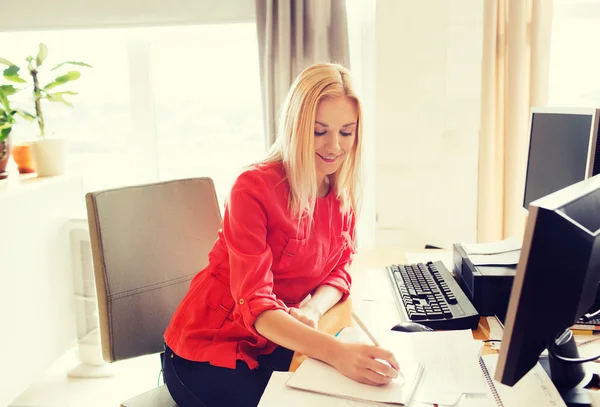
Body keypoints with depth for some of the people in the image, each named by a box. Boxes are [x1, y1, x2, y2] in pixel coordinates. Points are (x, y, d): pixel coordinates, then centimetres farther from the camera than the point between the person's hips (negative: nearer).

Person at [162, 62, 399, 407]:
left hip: (278, 343, 6)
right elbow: (255, 304, -28)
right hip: (210, 347, -5)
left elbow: (339, 271, 3)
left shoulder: (343, 191, -2)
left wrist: (312, 309, -20)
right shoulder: (254, 188, -21)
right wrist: (336, 352, -43)